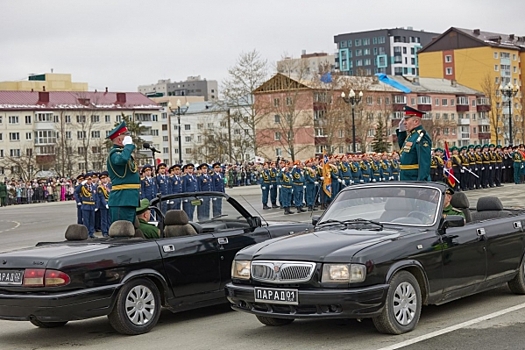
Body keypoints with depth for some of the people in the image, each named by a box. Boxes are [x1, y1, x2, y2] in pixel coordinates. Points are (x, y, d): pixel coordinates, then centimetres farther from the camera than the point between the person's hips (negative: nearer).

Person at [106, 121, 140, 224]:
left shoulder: (124, 152, 20)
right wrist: (129, 145, -19)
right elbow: (122, 160, -35)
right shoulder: (114, 153, -11)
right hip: (122, 201, -10)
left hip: (130, 200, 10)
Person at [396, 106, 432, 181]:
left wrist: (421, 182, -29)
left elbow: (424, 163, -24)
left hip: (415, 180, -10)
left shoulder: (421, 138, -18)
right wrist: (401, 131, 18)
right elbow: (402, 148, 32)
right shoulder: (411, 135, 12)